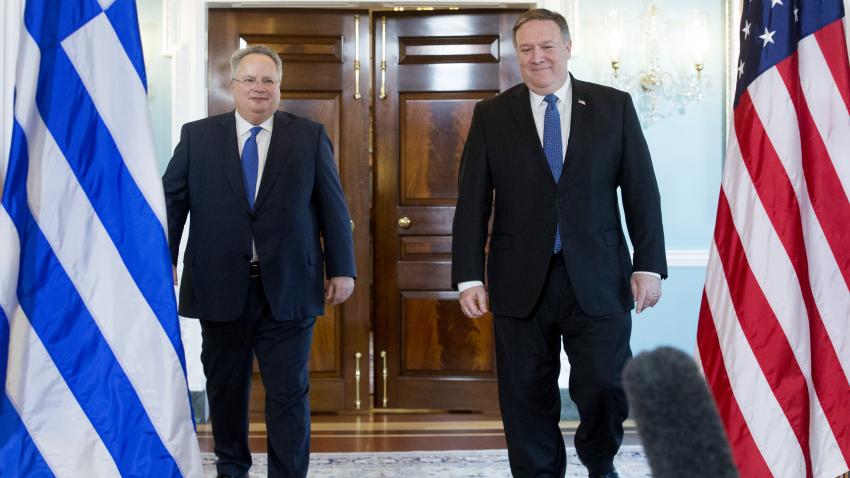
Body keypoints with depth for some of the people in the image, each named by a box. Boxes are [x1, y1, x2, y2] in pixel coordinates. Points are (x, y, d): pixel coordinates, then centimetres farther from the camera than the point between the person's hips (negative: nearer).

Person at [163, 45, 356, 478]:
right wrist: (162, 260, -4)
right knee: (225, 386, 12)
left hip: (287, 289, -1)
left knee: (289, 391, 0)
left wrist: (342, 269, 1)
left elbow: (333, 207, 5)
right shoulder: (197, 135, 7)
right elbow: (171, 200, 6)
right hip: (220, 288, 1)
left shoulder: (310, 137, 5)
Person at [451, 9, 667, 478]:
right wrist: (469, 277, -3)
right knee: (527, 400, 6)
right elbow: (472, 203, 3)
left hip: (597, 279, 0)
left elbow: (641, 191, 4)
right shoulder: (491, 115, 5)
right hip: (521, 282, 1)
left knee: (605, 387, -2)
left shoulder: (614, 106, 5)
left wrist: (648, 264, -3)